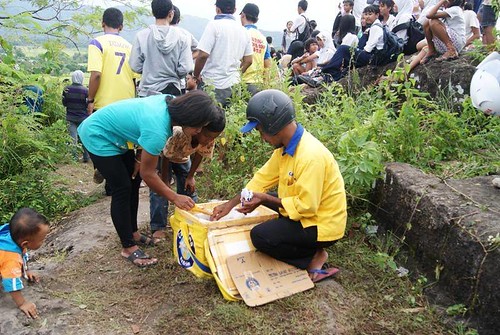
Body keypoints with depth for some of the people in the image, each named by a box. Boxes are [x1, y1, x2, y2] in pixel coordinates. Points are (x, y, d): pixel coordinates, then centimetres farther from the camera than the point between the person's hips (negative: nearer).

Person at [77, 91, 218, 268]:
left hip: (114, 133, 9)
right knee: (122, 189, -8)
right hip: (98, 136, -9)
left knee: (133, 181, 11)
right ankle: (128, 247, 4)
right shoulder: (157, 129, -37)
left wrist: (140, 156, -1)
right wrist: (175, 198, -17)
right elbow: (148, 174, -24)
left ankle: (132, 233, 25)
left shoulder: (169, 102, -14)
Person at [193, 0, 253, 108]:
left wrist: (196, 75, -3)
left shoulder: (214, 25, -9)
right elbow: (248, 60, 10)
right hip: (234, 84, 6)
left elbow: (203, 55, -16)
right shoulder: (243, 30, 9)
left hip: (212, 84, -6)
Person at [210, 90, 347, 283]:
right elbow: (263, 178, 5)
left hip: (321, 225, -9)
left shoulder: (310, 156, -29)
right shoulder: (286, 146, -1)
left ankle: (313, 259, -1)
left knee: (259, 235, -18)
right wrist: (230, 204, 1)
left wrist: (265, 199, -20)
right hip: (307, 210, 9)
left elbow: (306, 206, -27)